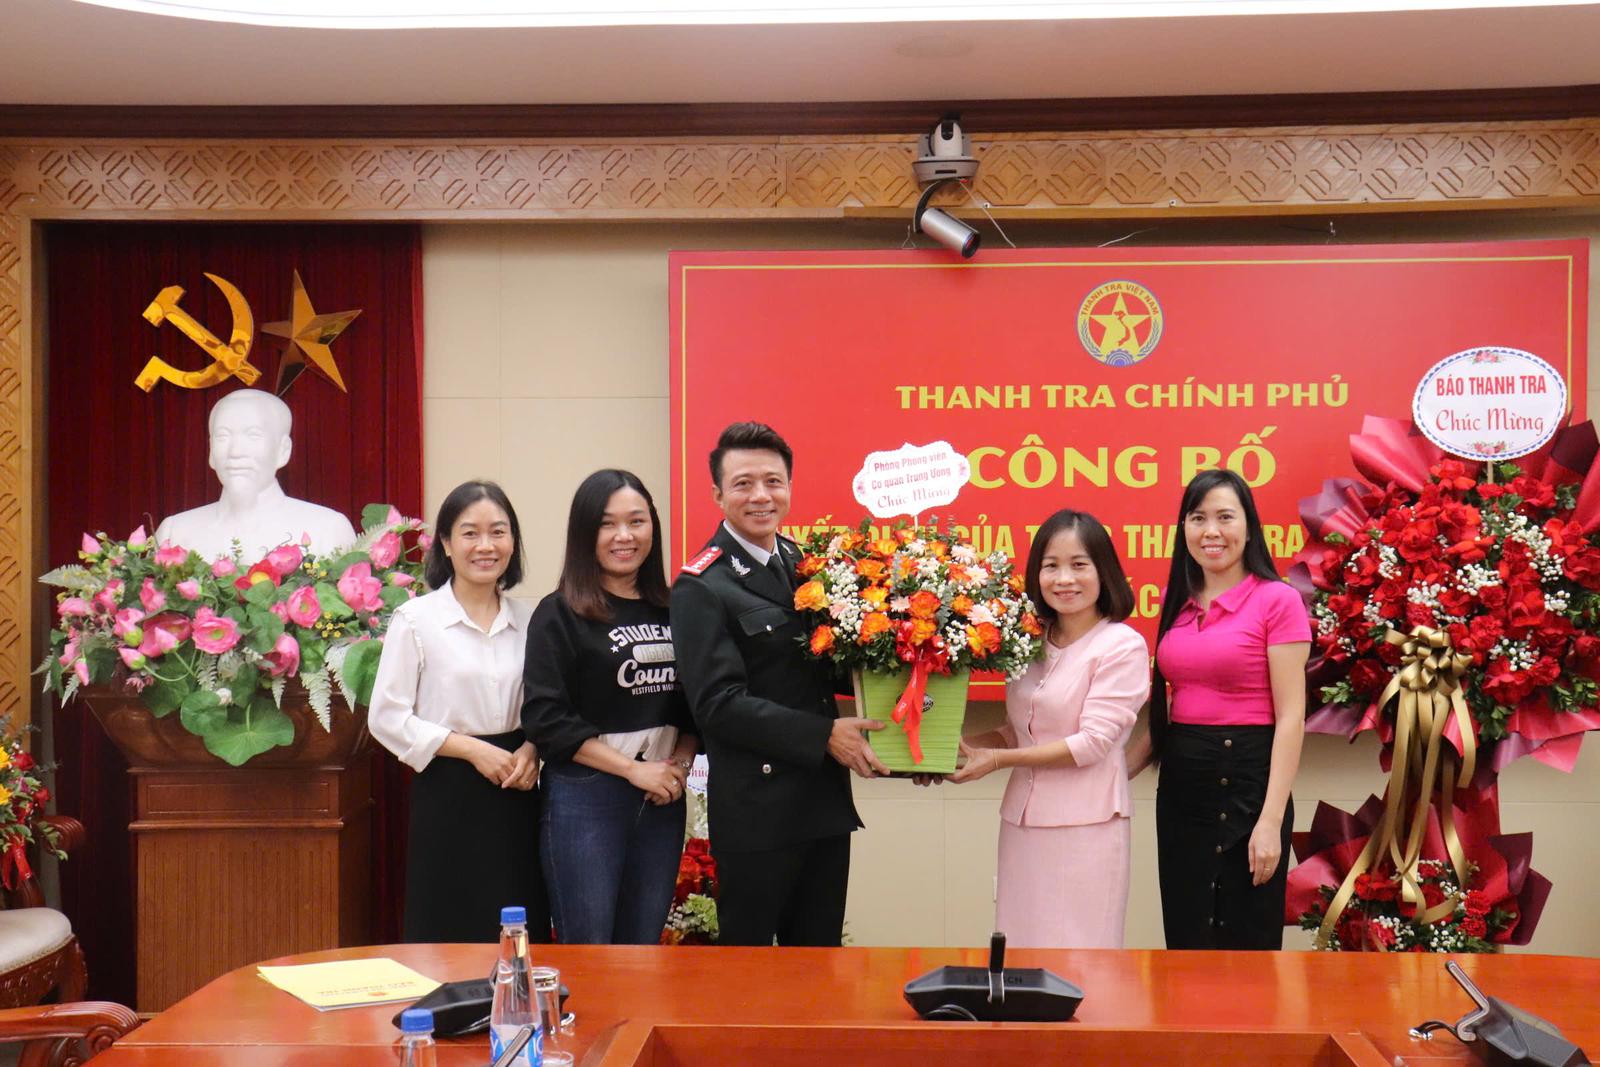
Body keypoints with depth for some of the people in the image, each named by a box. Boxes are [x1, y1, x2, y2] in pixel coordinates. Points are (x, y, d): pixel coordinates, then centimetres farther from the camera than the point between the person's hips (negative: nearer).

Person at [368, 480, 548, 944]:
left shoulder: (527, 620, 7)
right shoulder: (416, 620, -5)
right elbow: (386, 718, -6)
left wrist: (531, 749, -4)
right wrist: (472, 749, -13)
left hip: (514, 794, 4)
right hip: (448, 800, -3)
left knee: (522, 937, 5)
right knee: (449, 938, 0)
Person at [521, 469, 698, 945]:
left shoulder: (670, 611, 9)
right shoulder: (559, 614, -5)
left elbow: (692, 707, 15)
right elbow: (544, 718, -11)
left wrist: (681, 764, -4)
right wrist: (633, 769, -14)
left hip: (663, 799, 5)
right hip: (585, 800, -5)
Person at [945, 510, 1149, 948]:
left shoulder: (1123, 645, -7)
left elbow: (1093, 742, -13)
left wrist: (998, 759, -11)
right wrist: (958, 746, 0)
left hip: (1087, 826, -6)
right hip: (1022, 823, 6)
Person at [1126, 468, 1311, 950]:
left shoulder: (1276, 601, -8)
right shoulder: (1177, 603, 10)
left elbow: (1290, 718, -11)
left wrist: (1271, 821, -17)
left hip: (1247, 782, -6)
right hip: (1180, 783, 6)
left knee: (1247, 941, 4)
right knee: (1185, 939, 12)